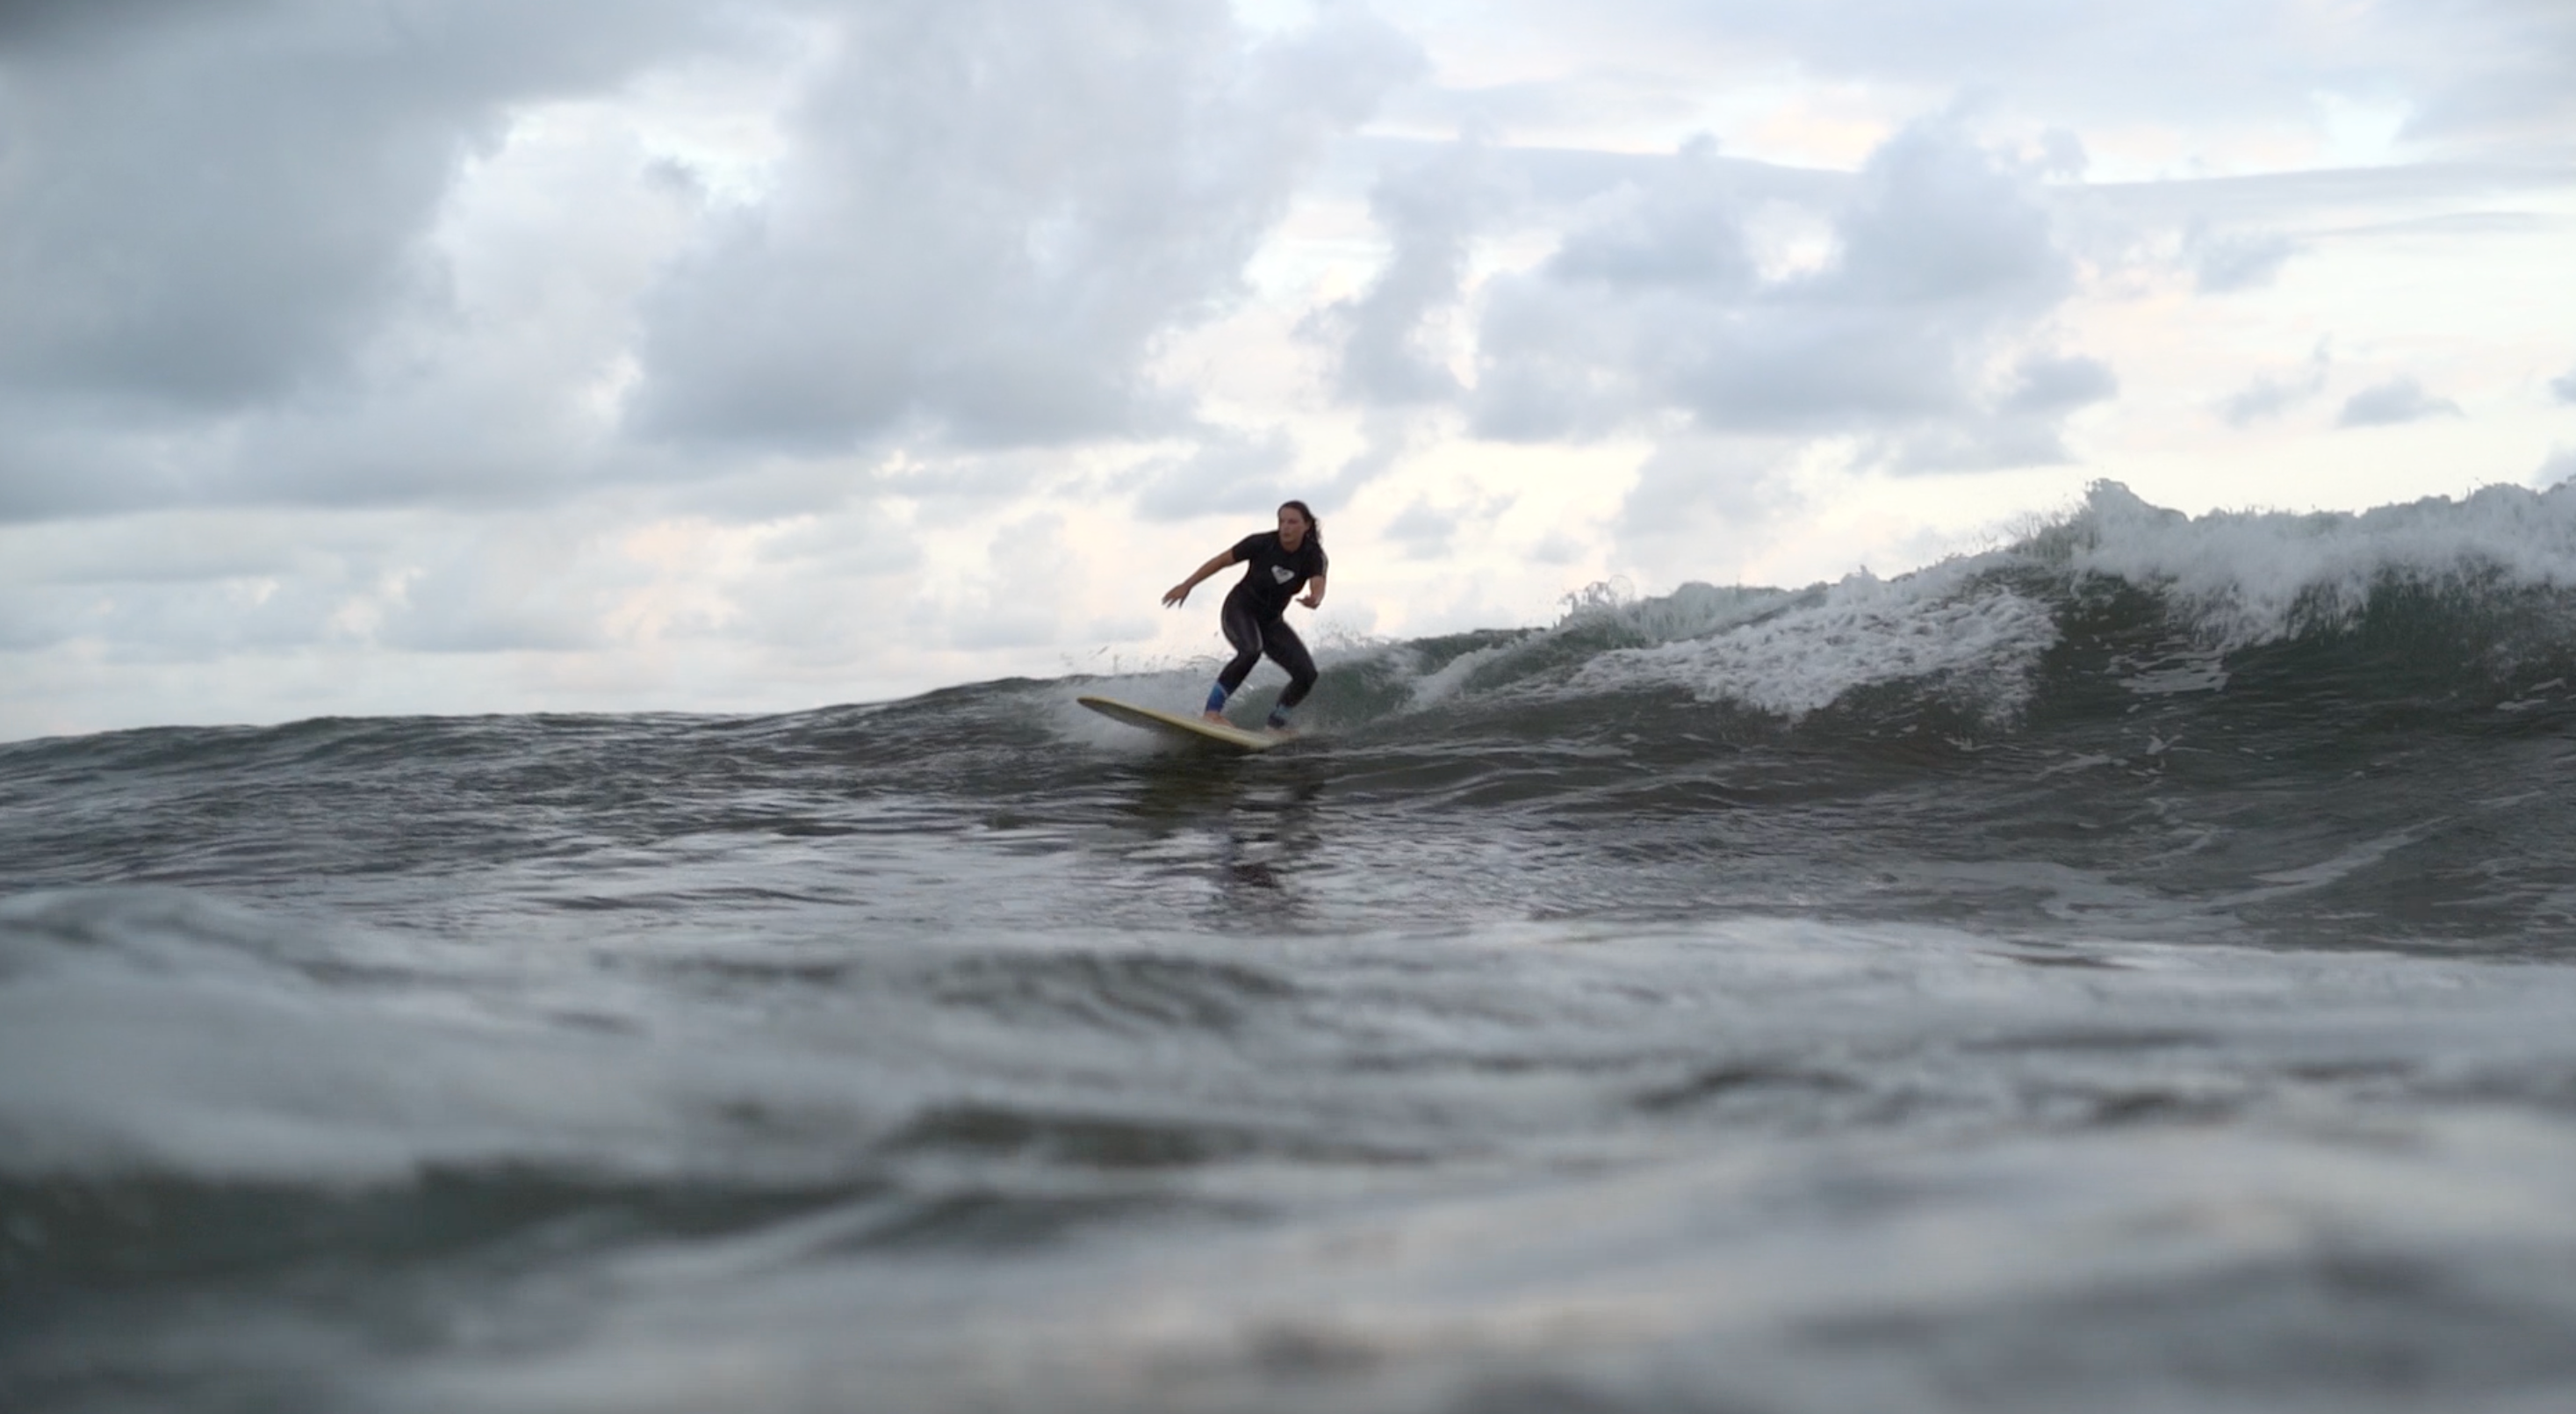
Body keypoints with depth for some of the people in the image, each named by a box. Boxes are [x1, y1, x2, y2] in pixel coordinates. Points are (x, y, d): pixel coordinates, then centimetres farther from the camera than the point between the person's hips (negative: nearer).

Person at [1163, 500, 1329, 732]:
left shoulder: (1313, 555, -13)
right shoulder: (1262, 543, -18)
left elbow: (1318, 587, -31)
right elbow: (1221, 561, -7)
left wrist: (1314, 600, -56)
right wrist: (1187, 585, -5)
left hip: (1271, 620, 4)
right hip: (1240, 610, -4)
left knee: (1307, 674, -11)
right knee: (1251, 651, -36)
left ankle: (1277, 722, 8)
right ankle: (1213, 709, -31)